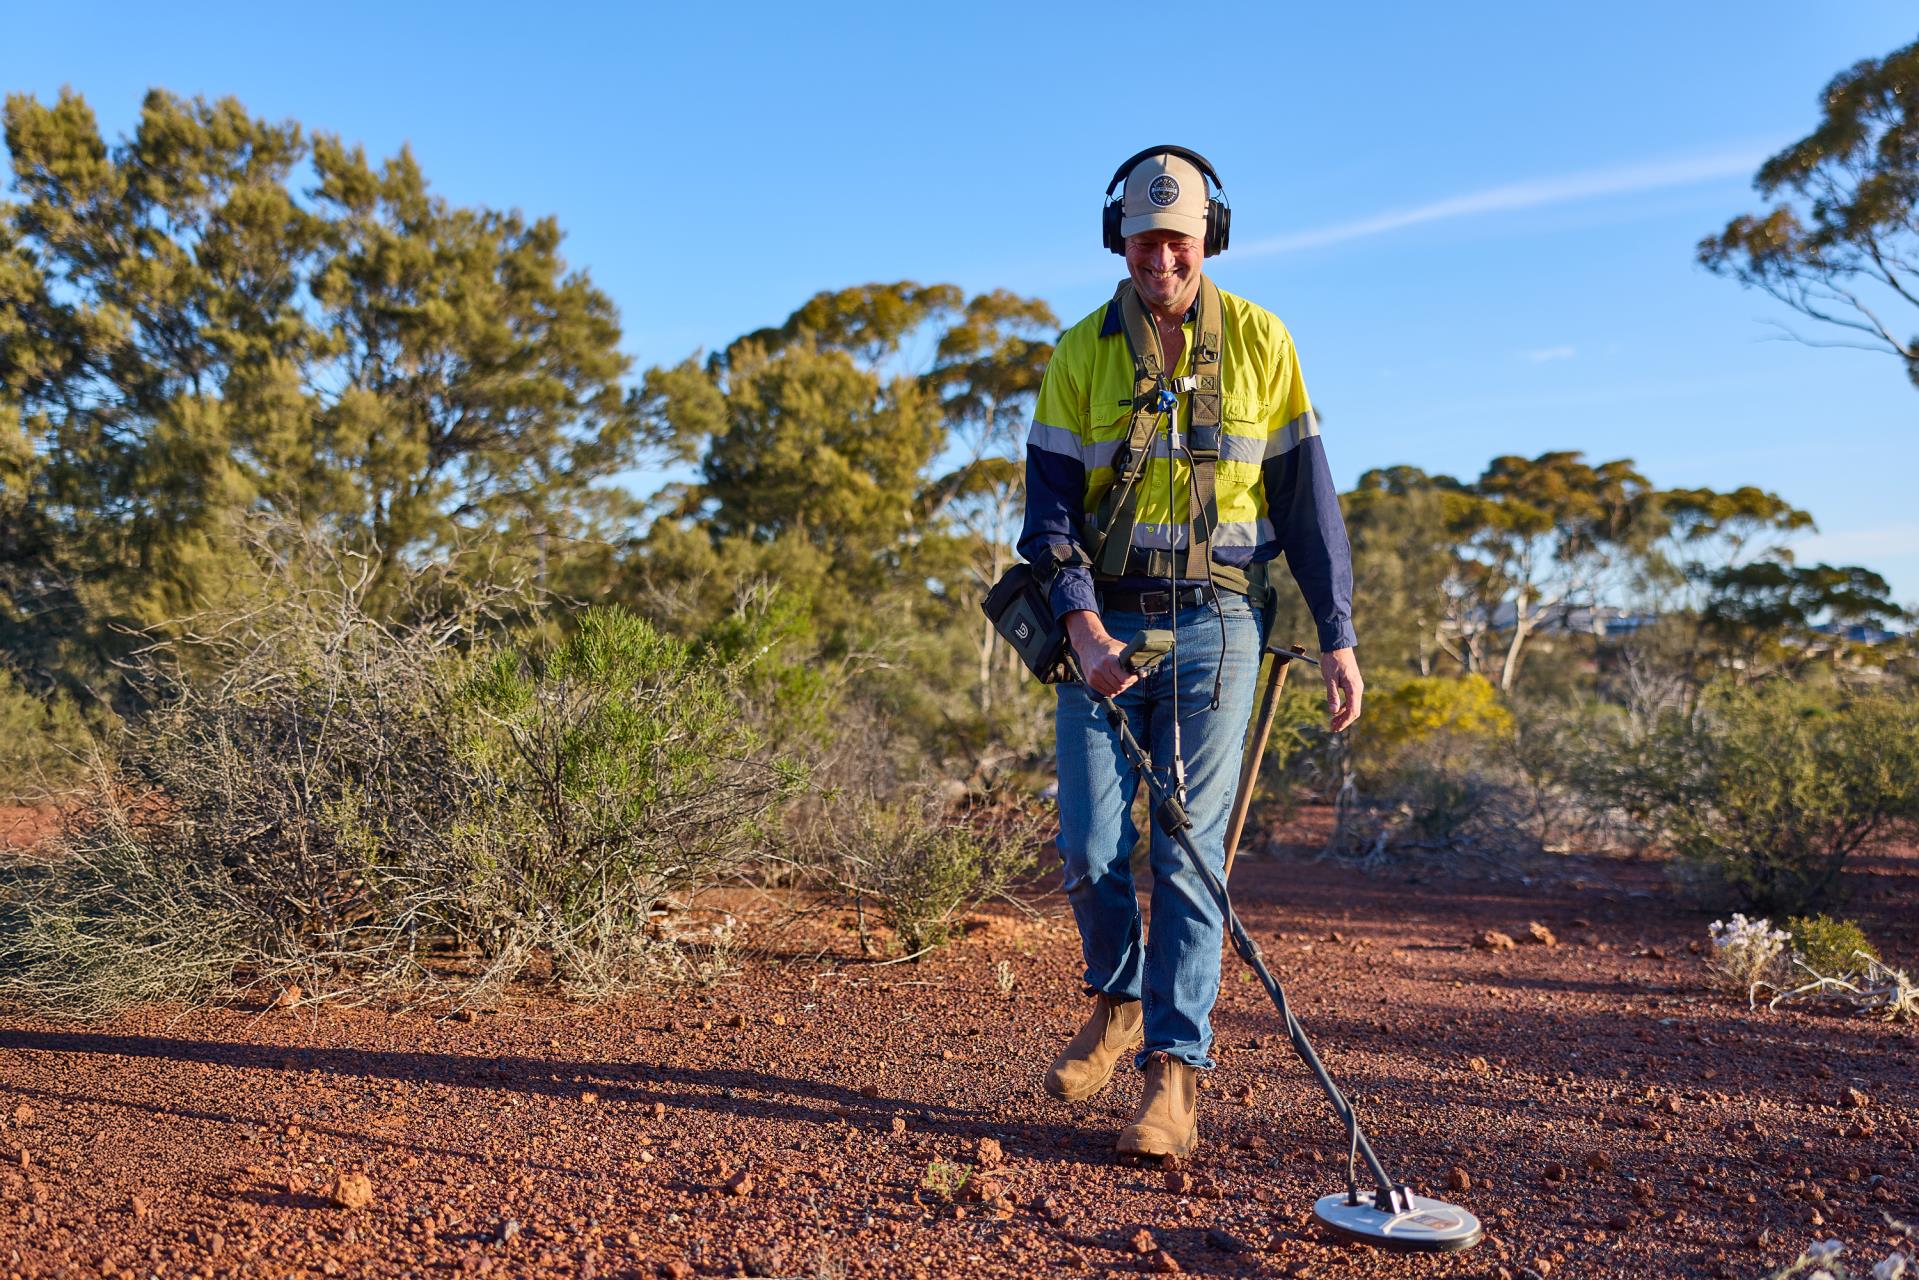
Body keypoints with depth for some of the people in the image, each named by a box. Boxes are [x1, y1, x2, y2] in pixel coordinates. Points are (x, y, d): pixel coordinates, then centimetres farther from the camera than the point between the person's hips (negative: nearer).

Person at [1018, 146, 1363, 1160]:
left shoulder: (1259, 343, 3)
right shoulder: (1080, 355, 3)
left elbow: (1305, 496, 5)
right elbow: (1050, 504, -3)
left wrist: (1338, 636, 1)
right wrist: (1080, 624, -18)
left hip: (1213, 626, -1)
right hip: (1102, 626, 1)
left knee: (1189, 851, -3)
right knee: (1091, 846, -2)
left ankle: (1173, 1076, 3)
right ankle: (1118, 1001, 26)